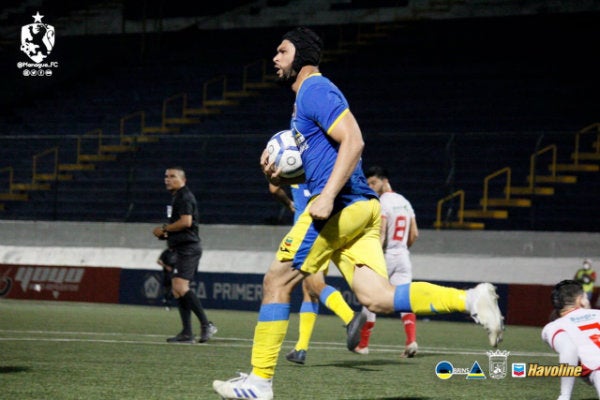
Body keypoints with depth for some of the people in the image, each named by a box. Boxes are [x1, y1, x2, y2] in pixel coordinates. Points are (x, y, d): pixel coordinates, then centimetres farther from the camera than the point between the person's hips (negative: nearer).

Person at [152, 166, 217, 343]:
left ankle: (206, 324, -21)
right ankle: (187, 333, 7)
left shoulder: (184, 197, -10)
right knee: (177, 289, 8)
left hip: (188, 248, -11)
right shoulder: (177, 197, 22)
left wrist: (164, 229, -11)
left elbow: (186, 221, -22)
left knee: (180, 287, -21)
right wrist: (165, 234, 15)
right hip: (182, 249, 11)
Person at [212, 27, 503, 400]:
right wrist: (281, 175, 13)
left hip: (340, 205, -10)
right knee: (378, 297, -4)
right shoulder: (307, 96, 26)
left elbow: (353, 141, -19)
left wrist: (327, 197, -25)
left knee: (276, 282, -2)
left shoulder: (315, 90, -6)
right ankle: (472, 299, -15)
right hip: (360, 209, 10)